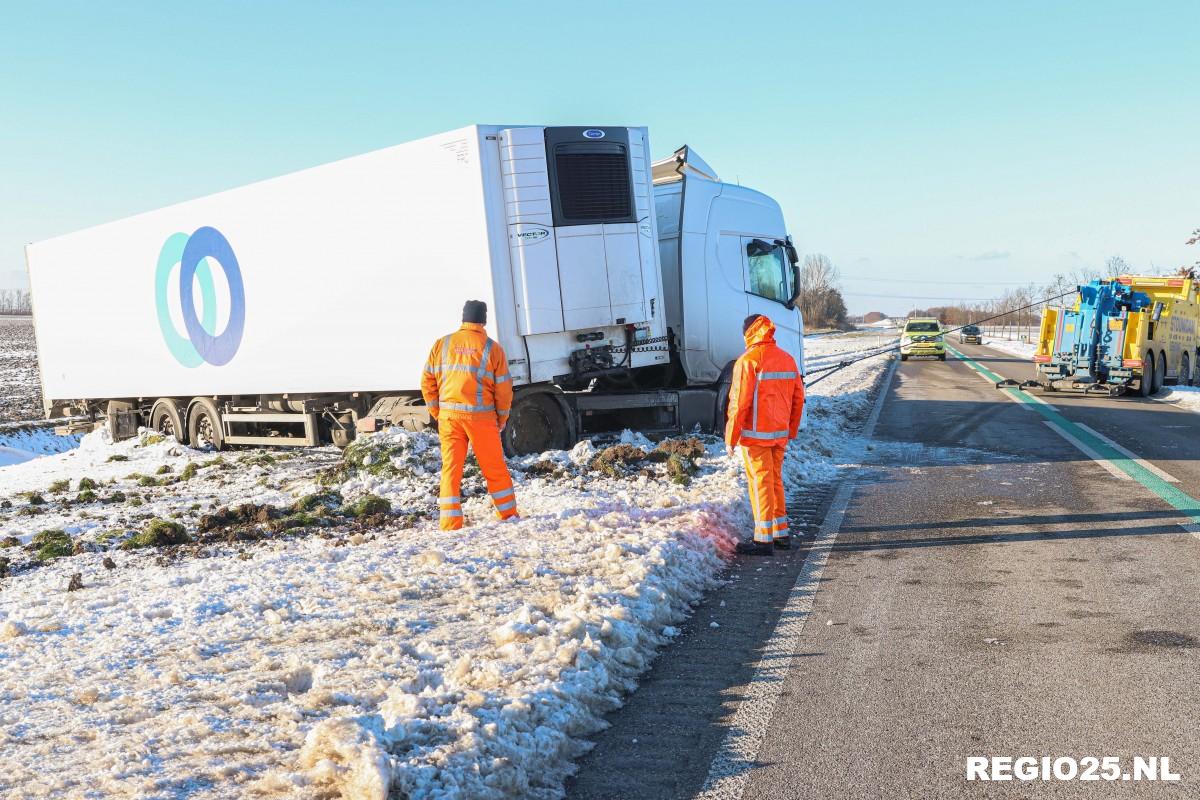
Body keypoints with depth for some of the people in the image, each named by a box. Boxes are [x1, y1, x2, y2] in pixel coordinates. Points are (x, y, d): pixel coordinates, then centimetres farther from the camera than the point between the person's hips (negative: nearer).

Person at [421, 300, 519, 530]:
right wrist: (502, 418, 11)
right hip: (481, 417, -2)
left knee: (450, 468, 6)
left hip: (449, 416, 2)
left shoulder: (442, 344, 3)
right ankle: (508, 515, 23)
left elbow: (427, 382, 4)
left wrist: (437, 413, 14)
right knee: (495, 468, 11)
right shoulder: (492, 348, -3)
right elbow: (503, 388, -2)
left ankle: (450, 523, 3)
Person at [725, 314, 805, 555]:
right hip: (780, 434, 7)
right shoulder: (787, 359, 9)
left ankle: (764, 539, 0)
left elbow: (739, 403, -16)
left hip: (755, 435, -7)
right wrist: (791, 431, 21)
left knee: (760, 483, -2)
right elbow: (798, 399, 13)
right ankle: (781, 533, 24)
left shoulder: (748, 360, -14)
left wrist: (731, 438, -9)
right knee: (775, 480, 17)